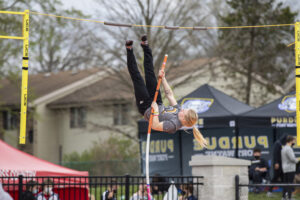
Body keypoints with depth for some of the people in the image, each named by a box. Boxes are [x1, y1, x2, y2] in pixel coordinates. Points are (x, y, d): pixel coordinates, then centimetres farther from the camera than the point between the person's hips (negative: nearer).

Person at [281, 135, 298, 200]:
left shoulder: (283, 148, 15)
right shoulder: (289, 149, -16)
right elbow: (292, 158, -21)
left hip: (285, 169, 9)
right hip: (290, 169, -9)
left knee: (285, 183, 12)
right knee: (290, 183, -6)